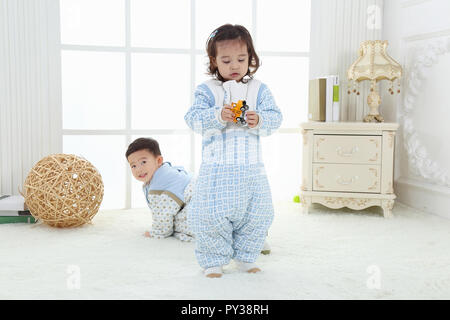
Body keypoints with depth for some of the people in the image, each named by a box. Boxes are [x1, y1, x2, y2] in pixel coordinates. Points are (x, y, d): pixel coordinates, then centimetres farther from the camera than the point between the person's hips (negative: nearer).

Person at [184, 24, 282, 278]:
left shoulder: (259, 90, 6)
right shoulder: (206, 90, 1)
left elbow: (275, 117, 0)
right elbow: (194, 118, -9)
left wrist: (258, 121, -21)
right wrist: (218, 116, -25)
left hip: (251, 168, 3)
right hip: (217, 168, -2)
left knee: (258, 214, 8)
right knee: (212, 214, -3)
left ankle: (246, 257, 28)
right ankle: (214, 260, 17)